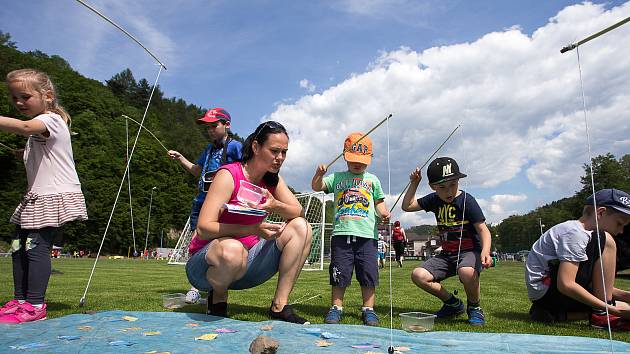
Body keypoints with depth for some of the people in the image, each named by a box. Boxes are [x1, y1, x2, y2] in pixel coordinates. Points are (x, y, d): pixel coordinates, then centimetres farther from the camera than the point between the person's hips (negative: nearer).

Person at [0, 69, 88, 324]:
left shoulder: (51, 119, -10)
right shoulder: (38, 127, 22)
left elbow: (25, 127, -32)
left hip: (55, 196, -10)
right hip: (36, 197, 10)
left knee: (36, 245, -14)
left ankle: (34, 305, -10)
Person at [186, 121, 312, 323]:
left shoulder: (273, 180, 4)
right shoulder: (229, 175, -17)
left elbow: (298, 212, -1)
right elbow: (203, 228, -24)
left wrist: (275, 205, -22)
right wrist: (252, 229, -34)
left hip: (246, 260, 6)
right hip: (208, 263, -6)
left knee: (301, 227, -7)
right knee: (233, 249, -41)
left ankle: (279, 306, -7)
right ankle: (217, 297, -5)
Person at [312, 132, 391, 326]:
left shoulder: (372, 179, 16)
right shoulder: (337, 177, 14)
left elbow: (379, 202, 17)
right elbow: (316, 187, 2)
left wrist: (384, 213, -4)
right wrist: (319, 174, -17)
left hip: (367, 234, 1)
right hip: (341, 232, 0)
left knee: (368, 273, 1)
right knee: (339, 273, 2)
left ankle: (368, 309, 13)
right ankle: (336, 308, 14)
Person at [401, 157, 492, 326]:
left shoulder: (467, 201, -13)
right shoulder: (434, 200, 4)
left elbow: (483, 229, -17)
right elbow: (407, 206, 12)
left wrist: (485, 251, -37)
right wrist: (414, 183, 3)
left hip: (471, 251, -5)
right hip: (447, 254, 6)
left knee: (467, 272, -39)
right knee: (418, 275, -13)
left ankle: (474, 308, -6)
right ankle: (453, 304, 10)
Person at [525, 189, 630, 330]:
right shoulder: (575, 233, -15)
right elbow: (566, 285, -24)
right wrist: (609, 308, -21)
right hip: (545, 291, -11)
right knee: (605, 241, -12)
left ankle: (552, 313, 1)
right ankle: (602, 314, -11)